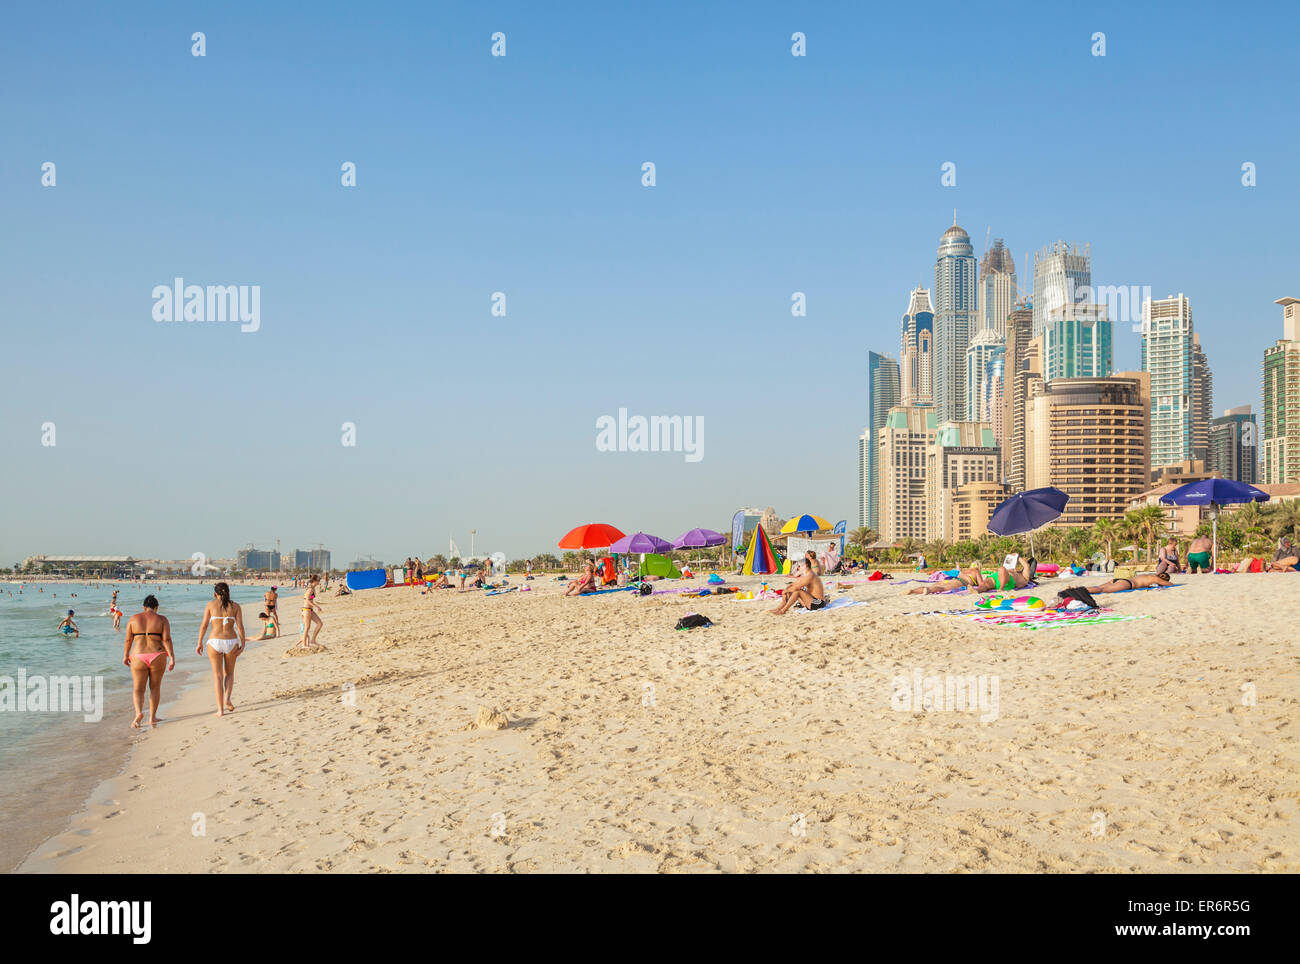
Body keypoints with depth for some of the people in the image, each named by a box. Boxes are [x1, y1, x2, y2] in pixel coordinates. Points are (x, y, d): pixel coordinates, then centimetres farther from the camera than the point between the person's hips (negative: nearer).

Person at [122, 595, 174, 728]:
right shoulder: (162, 620, 0)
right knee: (155, 687, 16)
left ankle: (139, 712, -18)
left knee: (138, 689, 7)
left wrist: (125, 656, 16)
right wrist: (172, 658, -9)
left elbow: (128, 640, 4)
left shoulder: (133, 619, 3)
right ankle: (152, 717, 18)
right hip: (157, 657, 0)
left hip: (139, 657, 0)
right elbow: (167, 640, -8)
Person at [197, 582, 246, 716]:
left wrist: (199, 643, 6)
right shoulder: (235, 606, 4)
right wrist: (242, 644, -1)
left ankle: (220, 709, 2)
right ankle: (227, 698, -1)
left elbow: (204, 625, -2)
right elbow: (240, 626, -3)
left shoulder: (210, 605, 2)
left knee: (217, 676, 6)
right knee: (229, 673, 22)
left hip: (215, 642, -1)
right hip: (231, 642, 1)